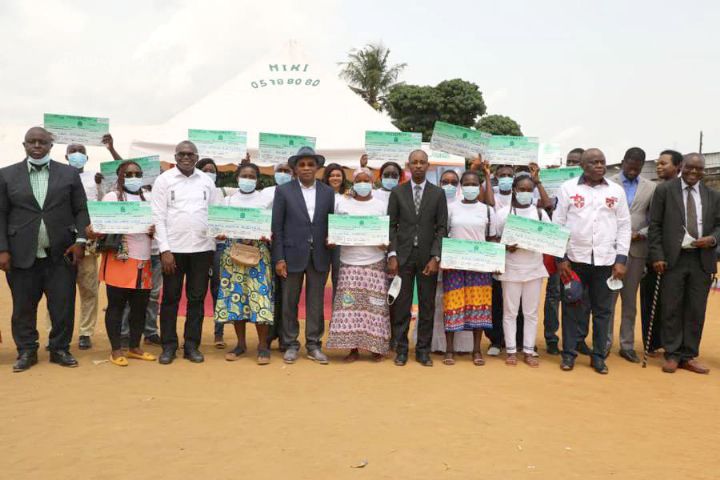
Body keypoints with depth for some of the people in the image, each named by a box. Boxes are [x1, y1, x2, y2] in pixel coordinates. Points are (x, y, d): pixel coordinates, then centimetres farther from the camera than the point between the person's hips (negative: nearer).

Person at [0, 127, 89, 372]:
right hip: (22, 254, 0)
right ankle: (26, 351, 20)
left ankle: (60, 349, 18)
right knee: (23, 307, 8)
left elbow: (81, 210, 5)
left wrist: (80, 241, -7)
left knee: (63, 306, 4)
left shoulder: (70, 173, 6)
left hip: (62, 253, 0)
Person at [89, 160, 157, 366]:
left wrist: (155, 231, -5)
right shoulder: (112, 197, 0)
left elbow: (156, 227, 18)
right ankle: (116, 350, 10)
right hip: (119, 261, -5)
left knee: (140, 307, 9)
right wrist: (92, 232, -26)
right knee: (116, 306, 1)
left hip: (143, 263, 5)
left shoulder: (147, 199, 15)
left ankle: (134, 348, 21)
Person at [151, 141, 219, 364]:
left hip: (202, 248, 2)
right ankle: (169, 345, 16)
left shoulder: (207, 181, 9)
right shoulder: (164, 180, 2)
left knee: (197, 298, 7)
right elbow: (159, 217, -3)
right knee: (170, 298, 5)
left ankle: (192, 345, 16)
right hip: (173, 248, -2)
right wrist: (165, 250, -10)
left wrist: (217, 239, -1)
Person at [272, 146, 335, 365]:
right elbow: (277, 227, -2)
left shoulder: (328, 192, 8)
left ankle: (314, 345, 17)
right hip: (292, 255, -2)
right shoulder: (283, 191, 1)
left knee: (316, 303, 7)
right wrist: (279, 258, -7)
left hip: (319, 256, 2)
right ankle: (291, 345, 18)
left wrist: (331, 239, -8)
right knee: (289, 303, 6)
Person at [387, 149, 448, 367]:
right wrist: (392, 255, -6)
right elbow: (391, 225, 4)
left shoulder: (438, 193, 4)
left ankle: (423, 350, 15)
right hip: (403, 256, 0)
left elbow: (441, 228, 1)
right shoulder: (397, 192, 5)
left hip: (427, 258, 0)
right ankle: (401, 350, 14)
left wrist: (435, 257, -8)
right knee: (401, 306, 3)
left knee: (427, 306, 5)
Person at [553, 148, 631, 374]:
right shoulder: (568, 188, 1)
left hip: (605, 260, 2)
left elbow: (624, 226, 7)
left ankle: (598, 355, 19)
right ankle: (569, 353, 17)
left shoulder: (616, 190, 6)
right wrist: (561, 257, -4)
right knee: (570, 307, 5)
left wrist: (621, 259, 0)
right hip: (574, 258, -1)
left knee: (602, 310, 7)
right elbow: (558, 223, 1)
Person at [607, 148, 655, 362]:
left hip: (637, 250, 2)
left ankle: (627, 345, 16)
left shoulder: (651, 187, 7)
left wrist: (639, 234, -10)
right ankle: (605, 343, 10)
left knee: (630, 300, 9)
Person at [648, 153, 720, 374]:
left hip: (702, 259, 3)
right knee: (672, 309, 3)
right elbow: (655, 225, -1)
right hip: (673, 258, -3)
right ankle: (672, 355, 13)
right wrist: (657, 256, -8)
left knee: (696, 310, 6)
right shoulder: (664, 190, 1)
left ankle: (689, 356, 16)